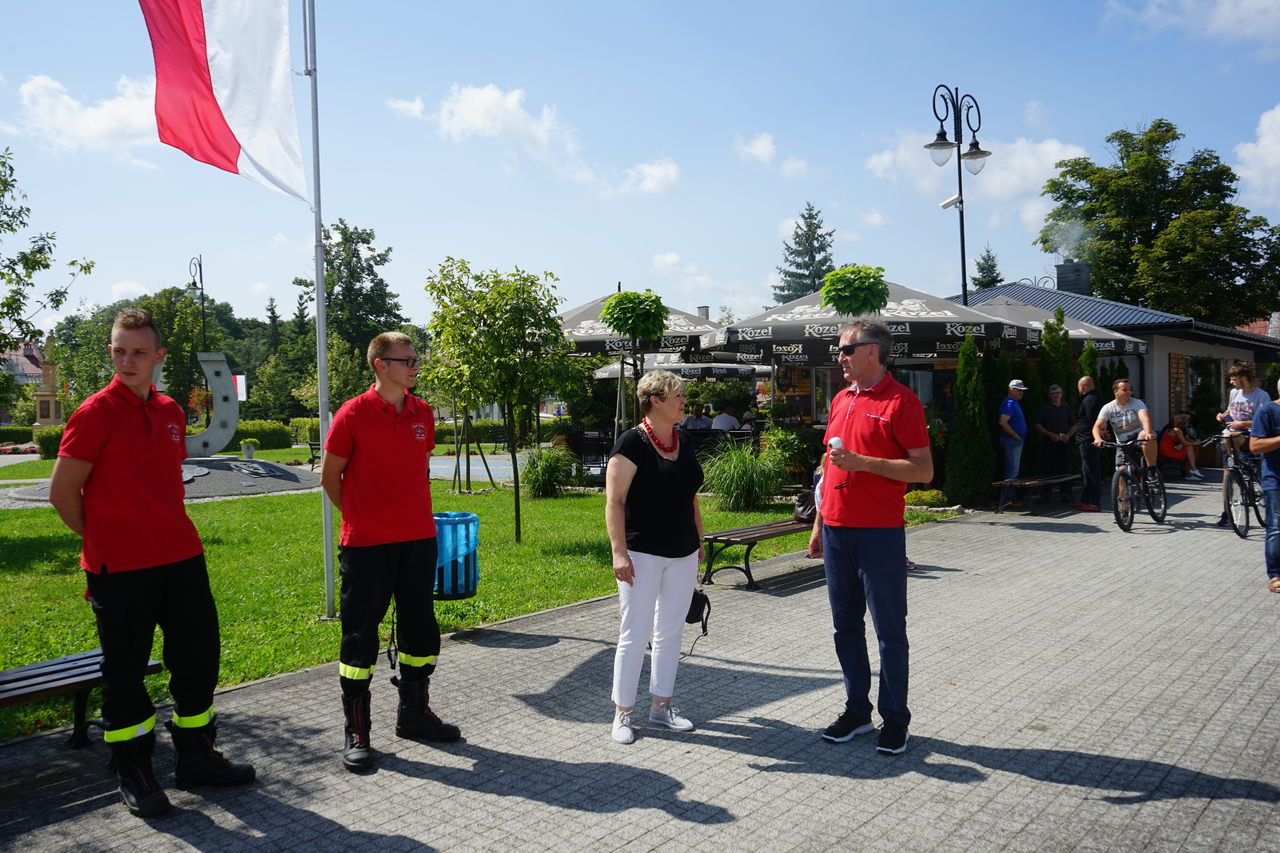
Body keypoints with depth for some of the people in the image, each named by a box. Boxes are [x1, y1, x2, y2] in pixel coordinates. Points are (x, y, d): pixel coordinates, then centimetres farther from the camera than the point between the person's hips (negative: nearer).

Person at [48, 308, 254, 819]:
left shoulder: (171, 412, 10)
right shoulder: (96, 412, -9)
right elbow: (62, 492, -8)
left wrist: (170, 534, 16)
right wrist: (101, 540, 1)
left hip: (181, 558, 6)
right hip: (119, 568, -6)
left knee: (199, 659, 13)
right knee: (125, 672, 6)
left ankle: (197, 759, 29)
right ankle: (133, 776, 22)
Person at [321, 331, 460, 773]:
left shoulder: (423, 413, 6)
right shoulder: (352, 414, -8)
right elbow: (330, 476, 0)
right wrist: (360, 518, 6)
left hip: (418, 539, 5)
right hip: (365, 543, -5)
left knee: (420, 628, 13)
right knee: (360, 634, 3)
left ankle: (414, 714, 31)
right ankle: (356, 732, 15)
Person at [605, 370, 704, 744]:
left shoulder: (684, 441, 9)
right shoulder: (633, 442, -13)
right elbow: (614, 500, -16)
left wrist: (699, 541, 17)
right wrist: (619, 551, -22)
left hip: (682, 555, 7)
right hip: (643, 555, -7)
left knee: (670, 632, 13)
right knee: (635, 634, 1)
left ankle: (661, 705, 26)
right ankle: (623, 712, 14)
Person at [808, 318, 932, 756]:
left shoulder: (901, 401, -8)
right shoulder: (841, 400, 14)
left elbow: (924, 470, -13)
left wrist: (864, 462, -20)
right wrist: (819, 524, 17)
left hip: (880, 534, -7)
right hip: (837, 531, 7)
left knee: (889, 630, 4)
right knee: (846, 625, 13)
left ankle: (895, 719, 17)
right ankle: (856, 709, 26)